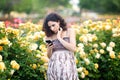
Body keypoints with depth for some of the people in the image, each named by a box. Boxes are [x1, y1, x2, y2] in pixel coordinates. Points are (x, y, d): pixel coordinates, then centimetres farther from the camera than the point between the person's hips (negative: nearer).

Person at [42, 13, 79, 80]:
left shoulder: (70, 31, 4)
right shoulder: (49, 36, 8)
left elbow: (73, 48, -7)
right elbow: (49, 56, 14)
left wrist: (59, 38, -4)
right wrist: (49, 49, -7)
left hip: (67, 65, -2)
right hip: (54, 66, 2)